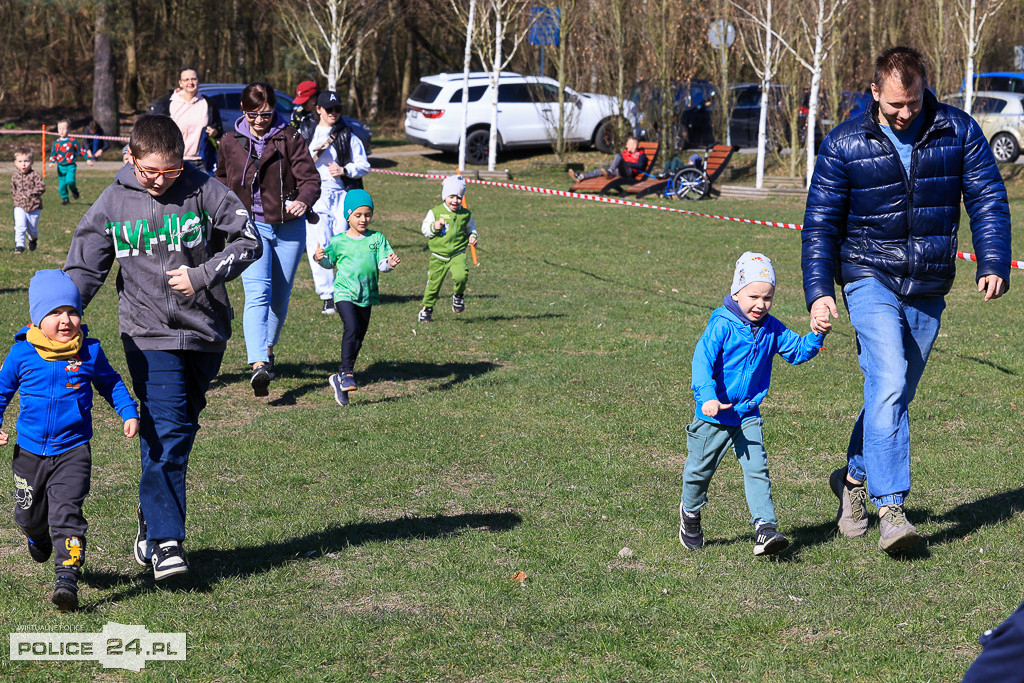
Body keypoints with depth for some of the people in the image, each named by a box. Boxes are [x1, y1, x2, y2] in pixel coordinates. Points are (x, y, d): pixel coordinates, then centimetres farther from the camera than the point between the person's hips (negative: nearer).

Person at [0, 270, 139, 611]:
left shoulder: (90, 352, -4)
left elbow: (111, 383, 13)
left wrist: (129, 412, 2)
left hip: (73, 452, -2)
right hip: (30, 451, 2)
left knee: (66, 511, -16)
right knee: (29, 514, 16)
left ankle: (67, 577, -16)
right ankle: (38, 536, 52)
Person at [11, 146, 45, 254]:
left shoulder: (34, 175, -11)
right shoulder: (15, 176, 1)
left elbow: (42, 187, -17)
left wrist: (29, 193, -20)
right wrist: (18, 196, 0)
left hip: (34, 206, -1)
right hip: (19, 206, 1)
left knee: (32, 229, 13)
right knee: (20, 226, -19)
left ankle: (33, 239, 46)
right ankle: (19, 245, -15)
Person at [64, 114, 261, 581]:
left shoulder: (204, 191, -4)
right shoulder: (113, 203, 0)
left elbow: (249, 241, -1)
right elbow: (83, 269, 6)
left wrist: (202, 276, -12)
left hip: (204, 332, 2)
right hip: (149, 335, -2)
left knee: (182, 428, 12)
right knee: (166, 430, -13)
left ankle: (153, 516, 32)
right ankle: (164, 541, -12)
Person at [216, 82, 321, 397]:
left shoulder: (290, 138, -3)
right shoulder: (230, 144, 4)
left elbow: (310, 178, -12)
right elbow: (221, 180, 24)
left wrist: (303, 200, -32)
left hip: (289, 228, 1)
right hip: (250, 227, -1)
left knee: (280, 297, 12)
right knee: (257, 292, -19)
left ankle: (267, 349, 39)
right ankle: (258, 365, -33)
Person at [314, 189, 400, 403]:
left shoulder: (377, 239, 5)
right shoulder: (338, 241, 1)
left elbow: (382, 263, 2)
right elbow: (329, 262, 14)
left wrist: (389, 263, -20)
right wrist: (320, 258, -7)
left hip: (366, 296, 4)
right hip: (345, 292, -4)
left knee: (358, 338, 9)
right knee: (352, 329, -25)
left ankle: (340, 379, 22)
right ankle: (346, 372, -17)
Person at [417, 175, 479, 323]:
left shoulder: (465, 214, 5)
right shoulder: (435, 212, -1)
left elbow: (470, 228, 22)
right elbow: (424, 229, 3)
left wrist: (472, 237, 2)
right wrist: (434, 227, -16)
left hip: (458, 254, 0)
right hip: (438, 256, 0)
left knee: (461, 276, -26)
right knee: (433, 284, 7)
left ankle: (458, 295, 6)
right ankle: (427, 308, 29)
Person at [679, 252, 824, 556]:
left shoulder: (771, 329, 2)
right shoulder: (721, 326, -17)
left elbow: (798, 351, 9)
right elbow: (702, 361, -24)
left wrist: (816, 334, -11)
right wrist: (707, 397, -37)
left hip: (748, 415, 4)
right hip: (715, 415, -3)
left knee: (757, 468, -9)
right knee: (700, 469, 12)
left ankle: (765, 527, -15)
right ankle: (690, 512, 38)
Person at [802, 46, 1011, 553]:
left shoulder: (958, 132, -2)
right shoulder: (844, 144, -6)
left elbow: (988, 199, 1)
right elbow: (820, 223, -2)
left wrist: (993, 265, -12)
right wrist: (818, 292, -12)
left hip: (928, 289, 3)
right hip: (870, 277, -3)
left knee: (895, 392, 11)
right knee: (888, 383, -21)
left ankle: (854, 478, 35)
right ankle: (891, 509, -23)